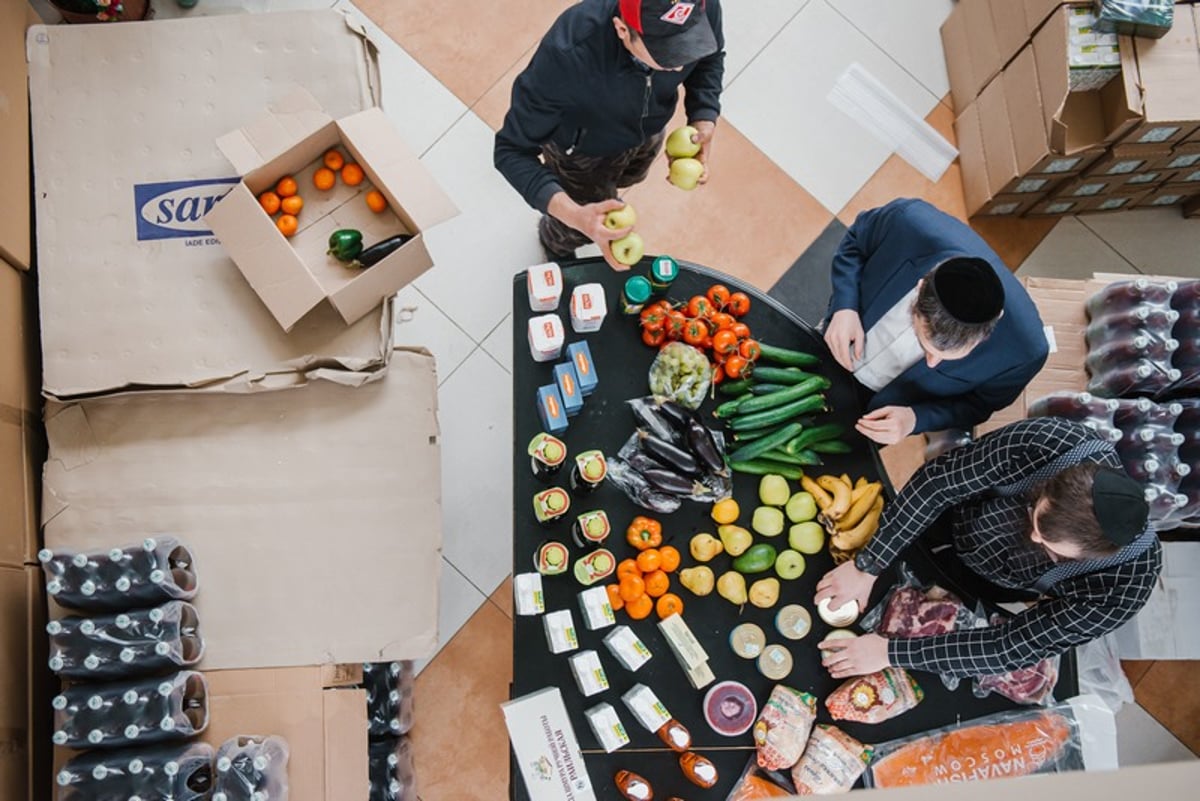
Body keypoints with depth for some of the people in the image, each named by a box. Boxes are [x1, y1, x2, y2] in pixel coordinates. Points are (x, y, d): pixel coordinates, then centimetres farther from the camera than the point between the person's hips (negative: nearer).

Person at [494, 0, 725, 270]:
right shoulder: (567, 56, -46)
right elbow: (512, 151, -36)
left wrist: (705, 121, -26)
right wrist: (573, 214, -52)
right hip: (580, 148, -3)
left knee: (629, 178, 35)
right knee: (578, 230, 23)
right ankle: (555, 242, 59)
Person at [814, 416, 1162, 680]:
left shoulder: (1123, 587, -40)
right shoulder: (1048, 441, -41)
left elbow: (1013, 649, -32)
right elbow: (939, 482, -31)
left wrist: (891, 652, -36)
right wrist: (867, 566, -34)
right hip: (951, 519, 1)